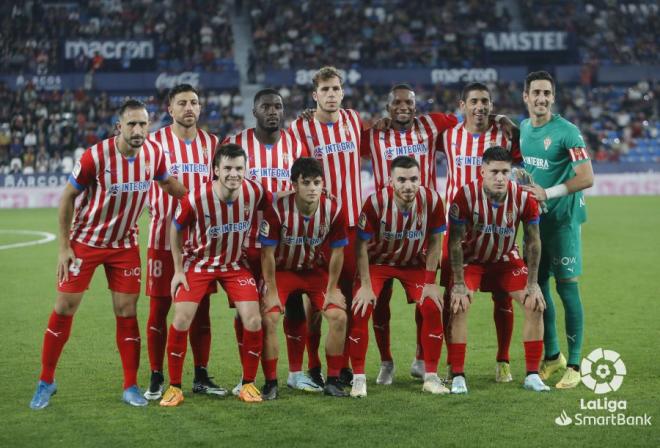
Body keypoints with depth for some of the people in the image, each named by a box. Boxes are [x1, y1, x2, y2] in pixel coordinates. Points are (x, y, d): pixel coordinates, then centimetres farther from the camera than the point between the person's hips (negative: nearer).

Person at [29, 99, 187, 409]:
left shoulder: (154, 153, -10)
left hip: (125, 245, 3)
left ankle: (131, 387, 11)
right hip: (85, 241, -3)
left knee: (127, 312, 1)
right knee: (64, 308, 0)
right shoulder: (95, 156, -22)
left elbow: (166, 182, 13)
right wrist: (64, 247, -10)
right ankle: (46, 381, 13)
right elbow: (67, 197, -10)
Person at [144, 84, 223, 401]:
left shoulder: (211, 143, 9)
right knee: (159, 306, -1)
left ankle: (201, 377, 14)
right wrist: (153, 210, -11)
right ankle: (156, 379, 7)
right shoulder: (155, 142, -1)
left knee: (200, 307, 6)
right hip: (164, 237, -3)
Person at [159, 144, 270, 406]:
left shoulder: (254, 192, -19)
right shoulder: (196, 199, -25)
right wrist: (178, 270, -5)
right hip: (198, 263, -2)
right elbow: (176, 229, -7)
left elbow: (271, 204, 8)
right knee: (181, 320, -12)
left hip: (235, 264, 2)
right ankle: (174, 387, 3)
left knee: (253, 320, -10)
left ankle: (248, 384, 8)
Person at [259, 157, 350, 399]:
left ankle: (333, 381, 4)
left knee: (339, 316, -10)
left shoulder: (334, 210, -20)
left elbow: (337, 252, -7)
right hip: (282, 270, -2)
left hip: (317, 270, 2)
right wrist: (272, 291, -16)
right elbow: (267, 253, -18)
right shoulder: (278, 209, -27)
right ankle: (270, 383, -4)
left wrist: (332, 289, -5)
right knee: (269, 318, -18)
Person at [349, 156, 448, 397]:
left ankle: (431, 377, 2)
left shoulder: (432, 200, -24)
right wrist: (366, 285, -18)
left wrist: (430, 282, -10)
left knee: (432, 309, -13)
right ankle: (359, 378, -3)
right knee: (360, 311, -17)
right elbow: (362, 244, -18)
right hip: (377, 262, -2)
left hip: (414, 263, 2)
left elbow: (435, 241, -9)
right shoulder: (375, 202, -30)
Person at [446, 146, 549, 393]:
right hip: (472, 259, -2)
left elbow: (533, 242, -8)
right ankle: (457, 377, -13)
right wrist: (459, 284, -23)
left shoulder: (524, 197, -19)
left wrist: (532, 283, -11)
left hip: (506, 259, 2)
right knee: (459, 306, -23)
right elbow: (455, 243, -20)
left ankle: (532, 375, 0)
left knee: (536, 305, -11)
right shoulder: (466, 196, -26)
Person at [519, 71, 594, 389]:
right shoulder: (522, 129, 8)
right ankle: (552, 356, 24)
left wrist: (548, 193, -21)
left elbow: (586, 178, -17)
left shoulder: (566, 132, -13)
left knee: (567, 288, -5)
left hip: (562, 219, -7)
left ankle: (574, 365, 2)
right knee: (537, 286, 10)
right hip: (533, 218, 7)